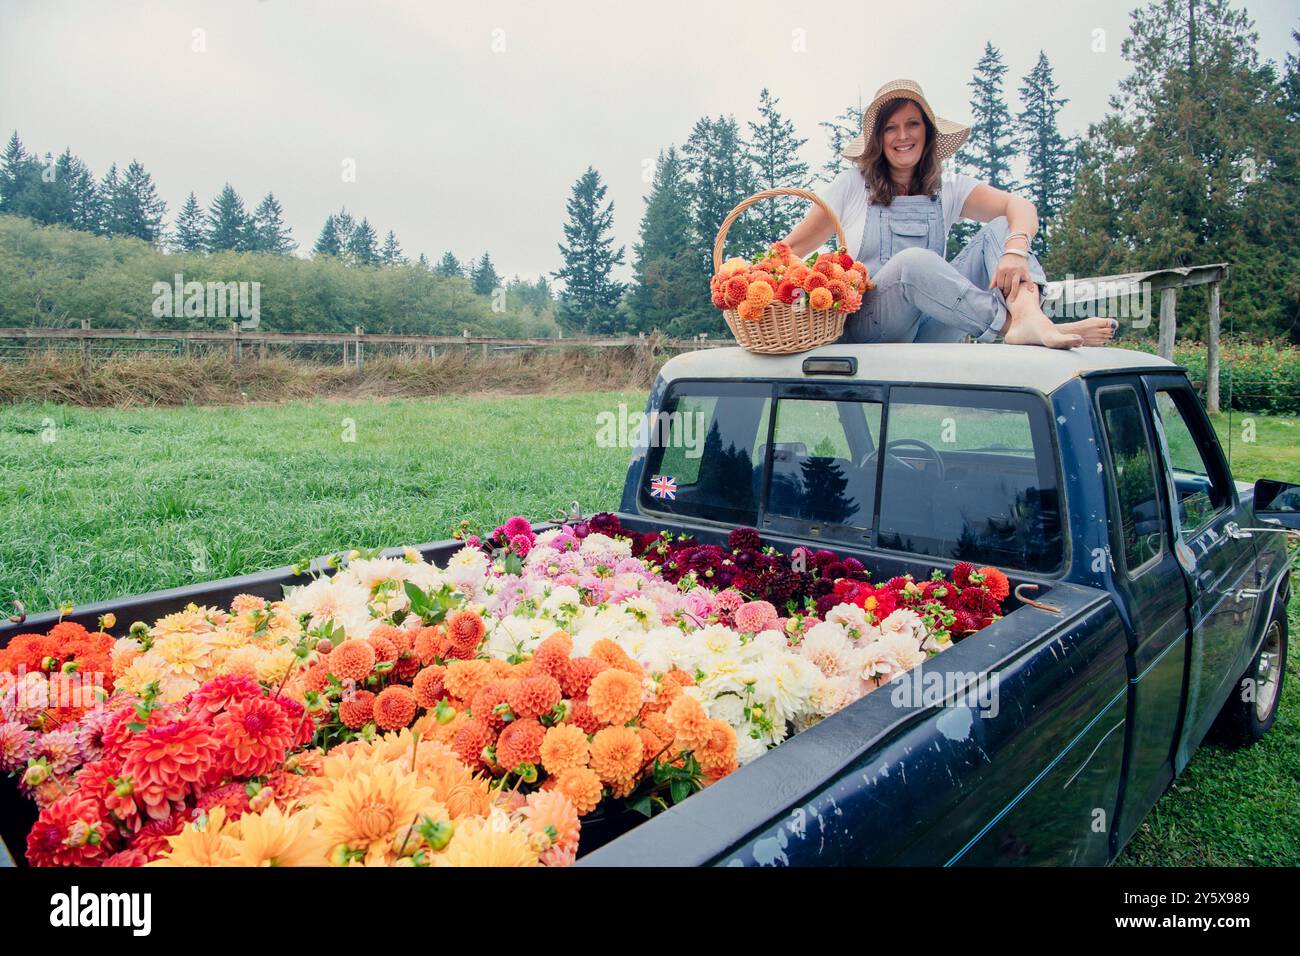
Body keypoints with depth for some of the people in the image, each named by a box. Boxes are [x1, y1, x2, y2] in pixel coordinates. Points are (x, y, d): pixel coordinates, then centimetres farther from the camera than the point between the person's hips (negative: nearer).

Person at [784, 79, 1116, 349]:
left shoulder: (948, 188, 12)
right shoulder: (853, 186, 7)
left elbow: (1021, 207, -4)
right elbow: (794, 247, 7)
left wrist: (1016, 250, -26)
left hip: (930, 330, 4)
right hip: (868, 331, -4)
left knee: (1000, 229, -11)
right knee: (914, 261, -34)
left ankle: (1029, 315, -40)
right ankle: (1013, 326, -42)